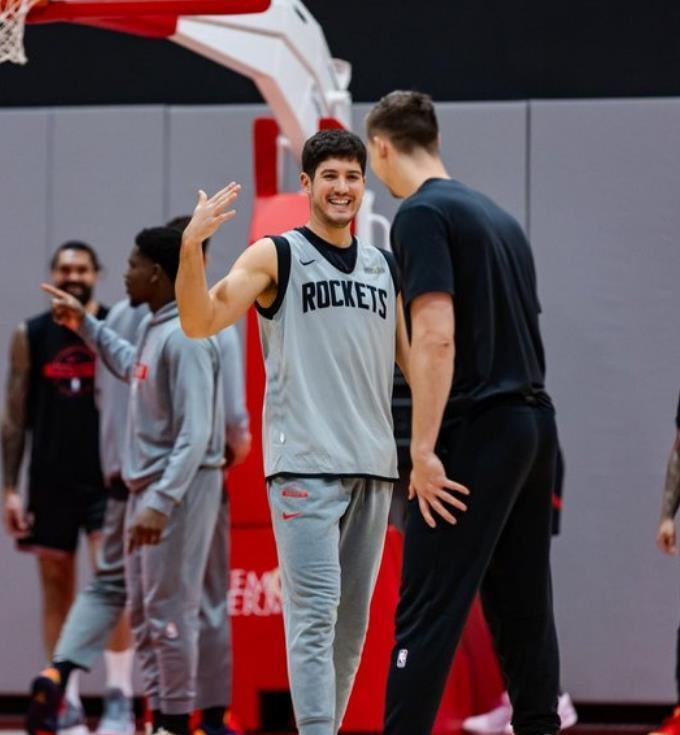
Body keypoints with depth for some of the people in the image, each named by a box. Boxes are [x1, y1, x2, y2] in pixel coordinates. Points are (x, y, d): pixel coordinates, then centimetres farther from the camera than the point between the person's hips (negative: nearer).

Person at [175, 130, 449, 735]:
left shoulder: (386, 268, 16)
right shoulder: (276, 255, 1)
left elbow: (415, 360, 23)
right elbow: (200, 322, -10)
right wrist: (191, 246, -24)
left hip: (373, 464, 5)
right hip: (305, 463, -5)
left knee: (353, 622, 8)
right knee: (315, 615, -12)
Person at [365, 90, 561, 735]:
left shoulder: (422, 215, -9)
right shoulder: (496, 215, 17)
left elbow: (437, 336, -18)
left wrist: (424, 449, -18)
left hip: (477, 432, -8)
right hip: (534, 423, 8)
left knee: (428, 611, -9)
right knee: (523, 605, 10)